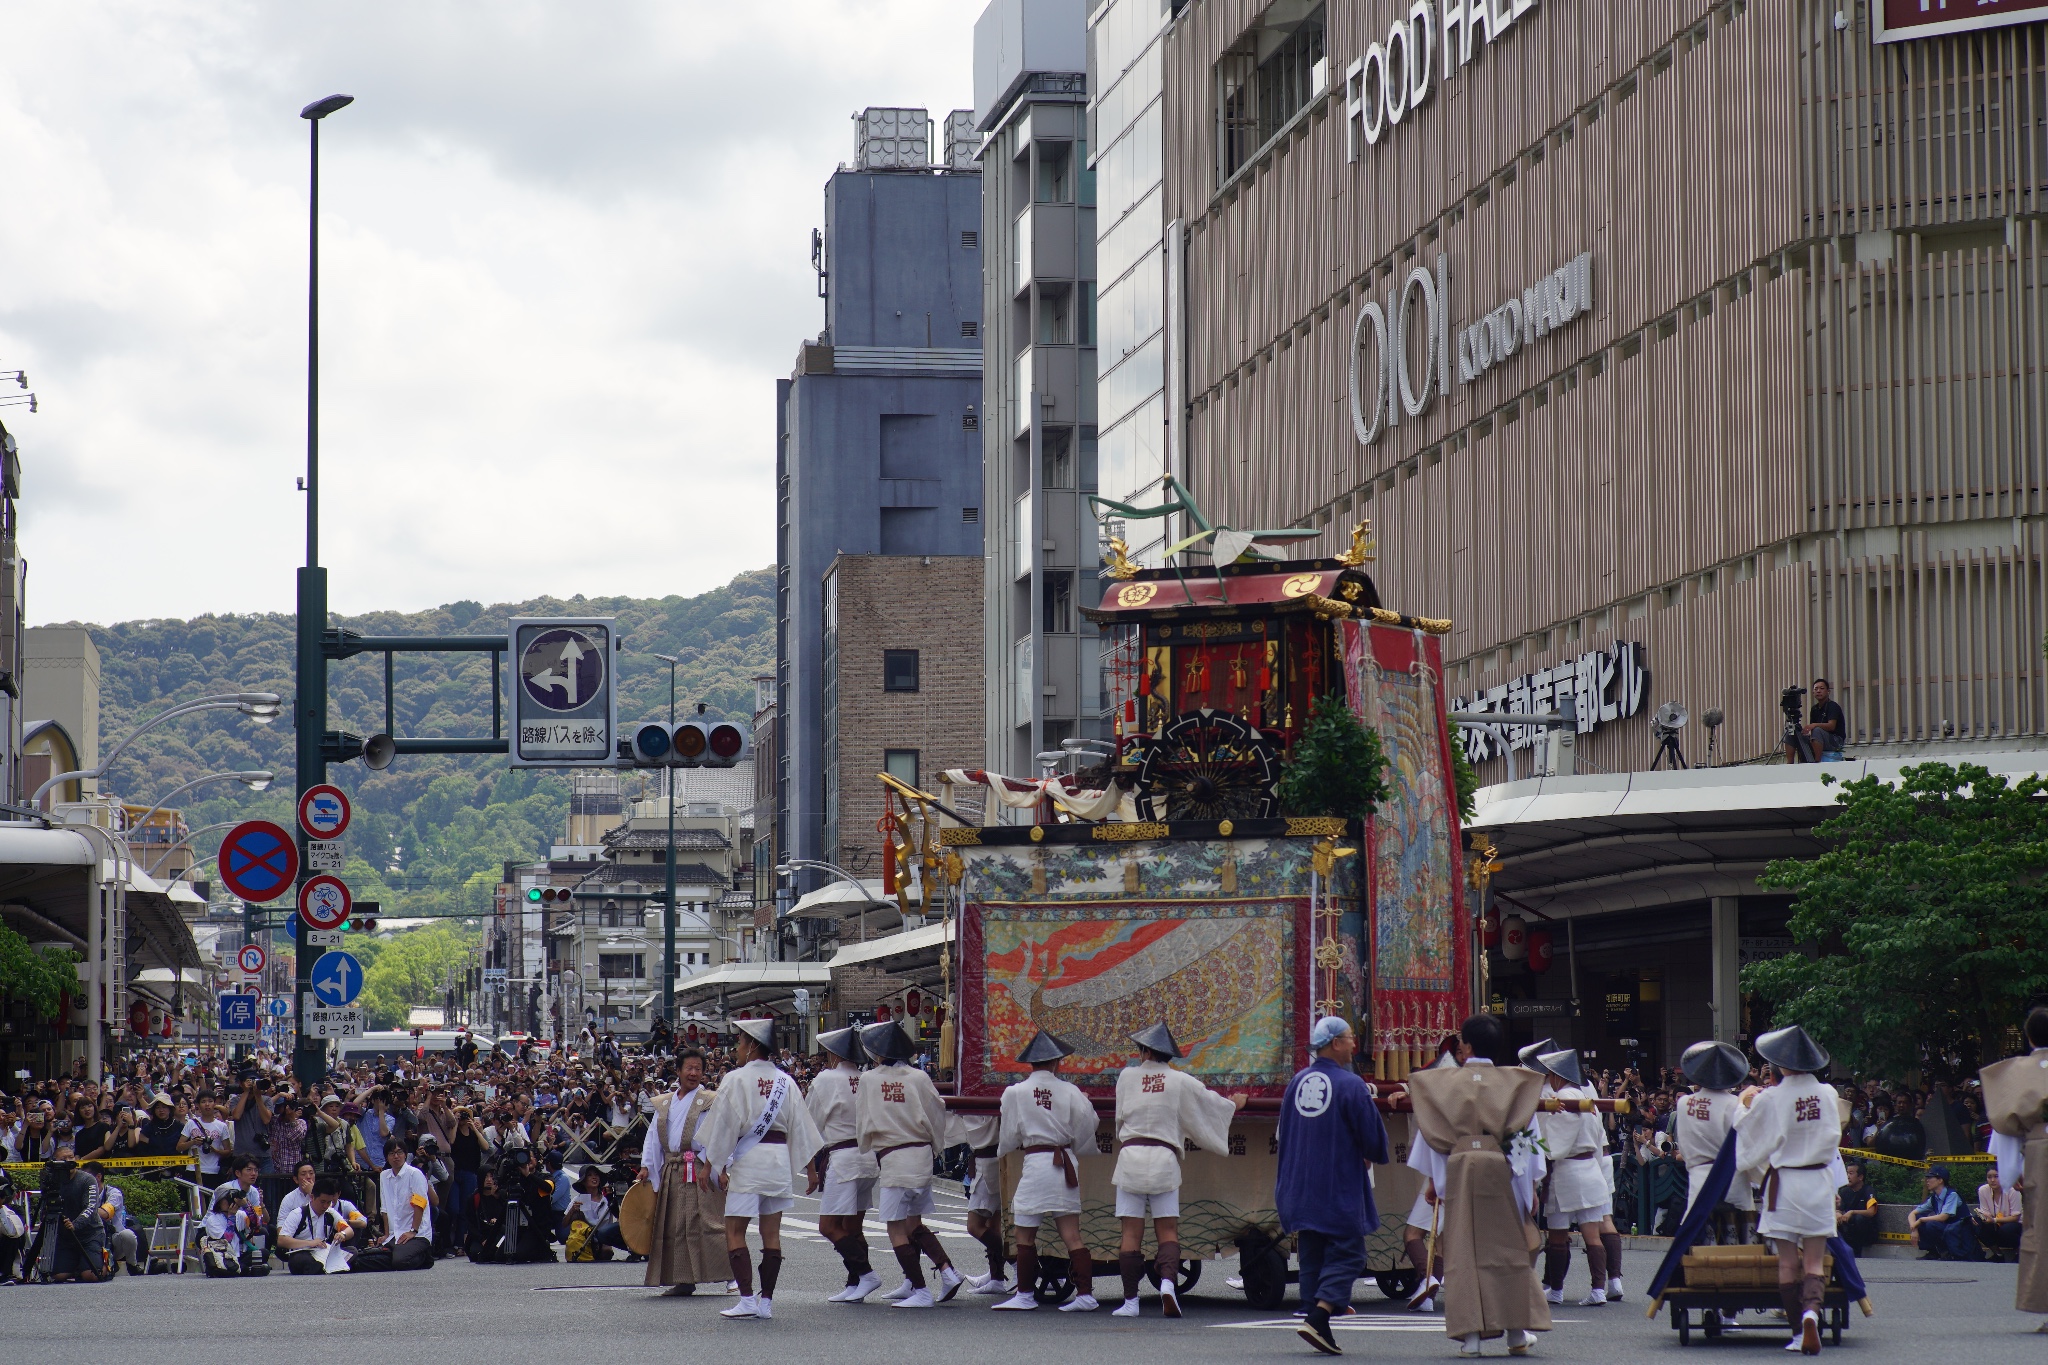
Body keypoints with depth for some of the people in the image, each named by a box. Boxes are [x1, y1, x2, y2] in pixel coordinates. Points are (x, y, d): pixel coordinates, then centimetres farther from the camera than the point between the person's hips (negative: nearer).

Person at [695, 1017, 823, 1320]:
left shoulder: (736, 1079, -8)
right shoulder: (785, 1082, 8)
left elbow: (723, 1126, -7)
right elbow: (799, 1128, 11)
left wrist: (720, 1166, -1)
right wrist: (795, 1165, 18)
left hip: (747, 1158, -5)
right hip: (779, 1158, 5)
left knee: (735, 1230, 0)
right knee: (772, 1232, 7)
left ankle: (747, 1298, -10)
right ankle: (766, 1300, 7)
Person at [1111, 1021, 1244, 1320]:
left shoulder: (1127, 1077, 4)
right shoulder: (1180, 1082, 3)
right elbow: (1210, 1102, 16)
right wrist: (1233, 1104, 38)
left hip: (1130, 1155, 0)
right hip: (1165, 1160, 0)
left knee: (1130, 1234, 1)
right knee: (1167, 1231, 5)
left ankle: (1130, 1300, -1)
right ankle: (1168, 1281, -20)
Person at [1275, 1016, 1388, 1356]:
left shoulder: (1297, 1082, 7)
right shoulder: (1350, 1085, -14)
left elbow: (1283, 1134, 16)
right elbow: (1373, 1137, -9)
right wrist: (1371, 1159, 14)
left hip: (1301, 1188, 7)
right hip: (1340, 1189, -7)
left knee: (1312, 1257, 13)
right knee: (1346, 1255, -2)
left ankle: (1317, 1321, 12)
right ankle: (1317, 1319, -17)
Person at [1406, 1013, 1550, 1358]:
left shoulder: (1444, 1083, 3)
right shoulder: (1515, 1082, 3)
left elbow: (1432, 1135, 6)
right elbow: (1526, 1134, 3)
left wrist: (1432, 1180, 14)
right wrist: (1531, 1184, 7)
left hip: (1457, 1169, 0)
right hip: (1500, 1168, 0)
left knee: (1462, 1251, 3)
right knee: (1508, 1249, 8)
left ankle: (1470, 1333, -3)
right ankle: (1517, 1332, 7)